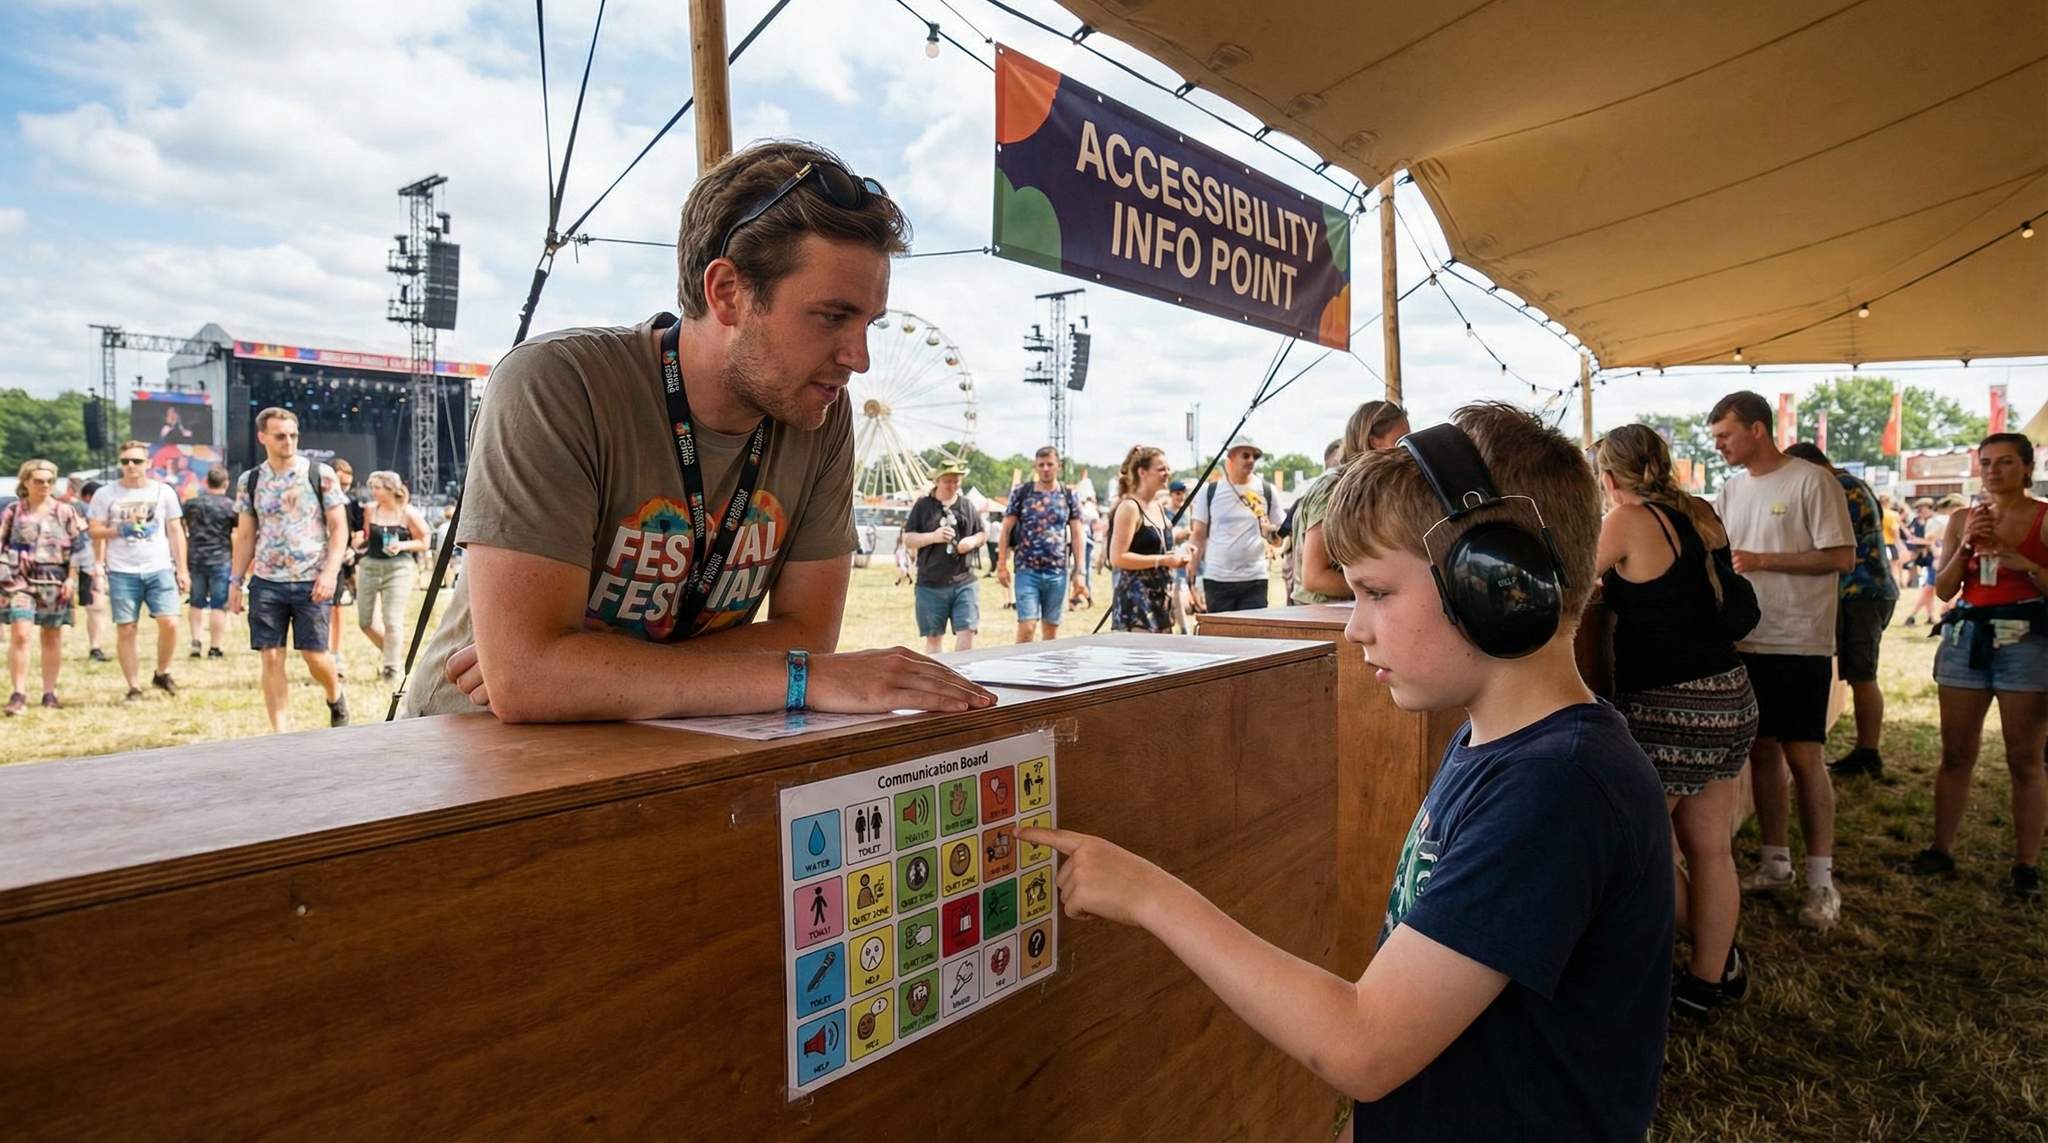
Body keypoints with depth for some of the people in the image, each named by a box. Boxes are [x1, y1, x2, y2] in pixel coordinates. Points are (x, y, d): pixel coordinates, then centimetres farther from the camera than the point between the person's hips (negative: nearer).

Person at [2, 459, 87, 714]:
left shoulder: (66, 511, 7)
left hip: (54, 581, 1)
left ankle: (49, 693, 14)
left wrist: (71, 579, -4)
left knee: (52, 638, 6)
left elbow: (77, 547, 5)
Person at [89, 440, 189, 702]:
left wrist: (182, 570, 7)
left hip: (160, 569, 0)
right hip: (122, 572, 0)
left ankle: (162, 673, 12)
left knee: (169, 623, -11)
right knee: (126, 630, 1)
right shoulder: (106, 494, 6)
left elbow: (175, 531, 10)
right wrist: (118, 530, -10)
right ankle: (133, 687, 9)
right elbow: (95, 532, 10)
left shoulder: (163, 491, 8)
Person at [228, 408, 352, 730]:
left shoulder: (321, 474, 0)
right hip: (266, 583, 3)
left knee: (315, 655, -1)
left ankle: (336, 698, 30)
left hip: (311, 582, -2)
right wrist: (235, 581, 6)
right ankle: (279, 733, 7)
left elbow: (339, 528, -2)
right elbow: (245, 536, 13)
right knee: (272, 658, 1)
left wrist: (330, 572, -12)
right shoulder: (249, 481, 8)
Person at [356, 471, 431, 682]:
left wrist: (402, 545, -17)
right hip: (369, 566, 5)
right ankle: (393, 653, 28)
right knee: (366, 621, 6)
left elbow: (424, 543, -2)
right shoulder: (370, 510, 4)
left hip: (398, 569, -5)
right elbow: (366, 539, 16)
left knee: (392, 621, -5)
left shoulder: (408, 514, -7)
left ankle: (391, 667, 7)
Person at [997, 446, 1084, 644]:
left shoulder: (1069, 496, 6)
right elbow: (1005, 530, 3)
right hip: (1027, 570, -2)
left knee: (1051, 627, 9)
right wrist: (1002, 565, -2)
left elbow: (1077, 536, 7)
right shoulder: (1021, 493, 2)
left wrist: (1079, 571, 1)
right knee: (1027, 626, -10)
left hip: (1058, 572, 2)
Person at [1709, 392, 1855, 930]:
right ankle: (1776, 863, 23)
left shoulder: (1811, 481, -10)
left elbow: (1843, 557, -14)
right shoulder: (1732, 487, 11)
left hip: (1799, 643, -6)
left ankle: (1821, 881, 8)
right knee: (1761, 751, 11)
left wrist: (1762, 561, -18)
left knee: (1802, 756, -2)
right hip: (1746, 642, 6)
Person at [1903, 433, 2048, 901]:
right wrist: (1966, 546, -6)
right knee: (1956, 754, 7)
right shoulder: (1962, 519, 10)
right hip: (1966, 636, 4)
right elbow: (1943, 590, 7)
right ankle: (1941, 851, 14)